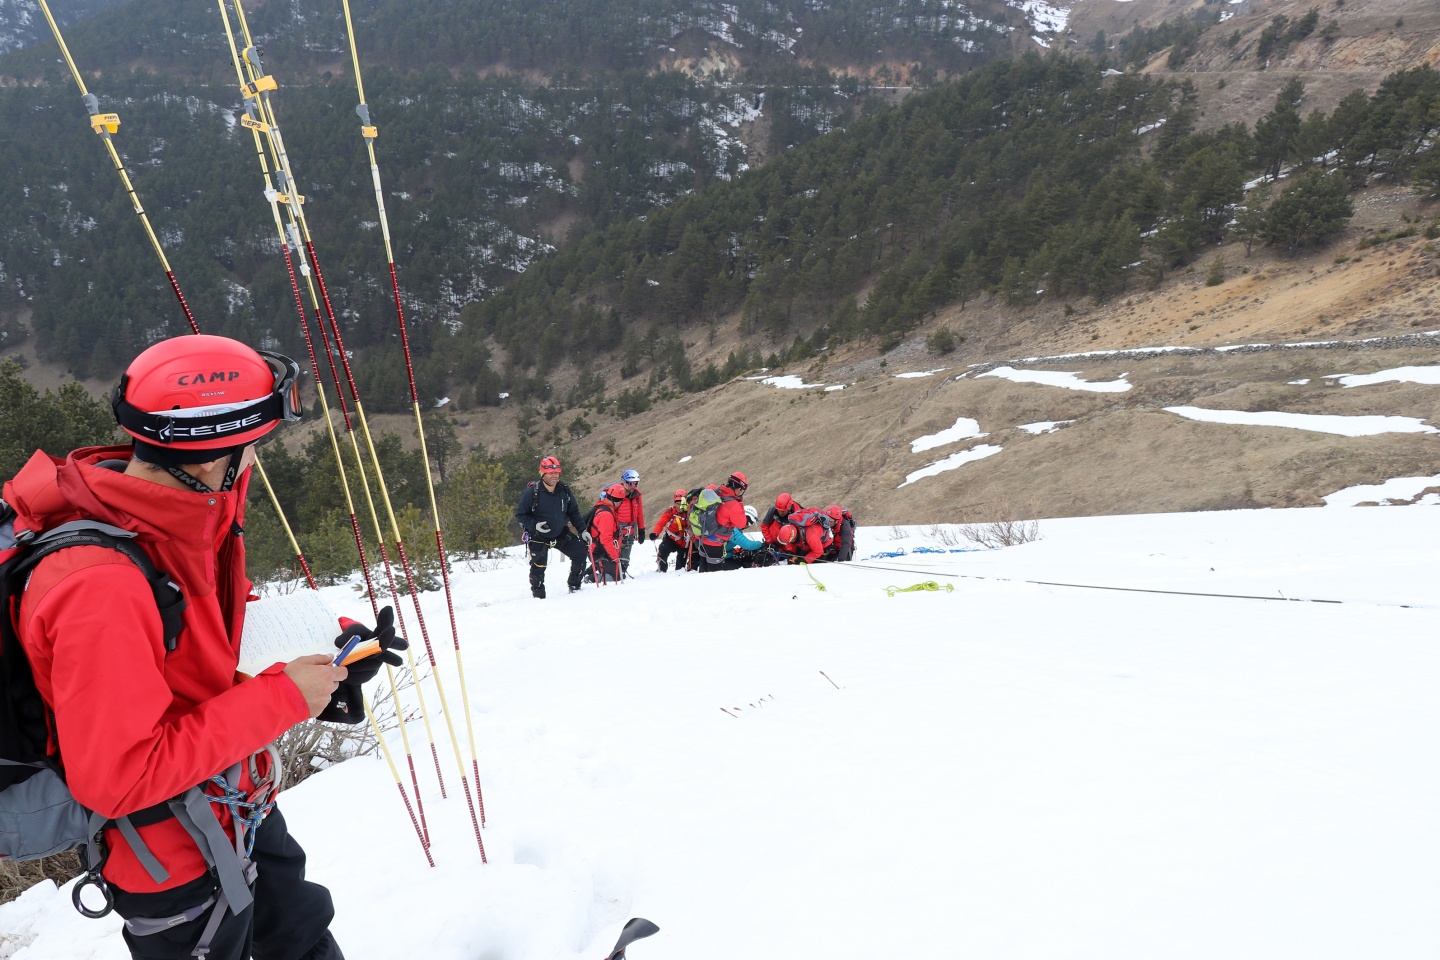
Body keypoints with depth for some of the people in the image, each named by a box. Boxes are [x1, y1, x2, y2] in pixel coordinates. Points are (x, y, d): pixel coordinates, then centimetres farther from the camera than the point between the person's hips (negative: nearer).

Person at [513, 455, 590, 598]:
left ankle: (574, 586, 19)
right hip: (538, 536, -4)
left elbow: (573, 513, 7)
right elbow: (519, 514, -10)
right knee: (539, 565, -6)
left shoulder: (564, 491, -3)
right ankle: (538, 596, 16)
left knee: (581, 553, 1)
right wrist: (535, 525, -24)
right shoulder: (532, 492, -18)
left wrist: (582, 531, 1)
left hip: (561, 533, 5)